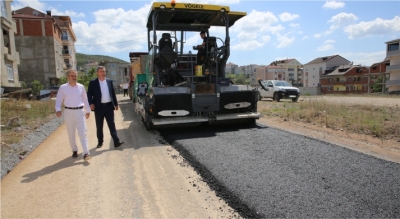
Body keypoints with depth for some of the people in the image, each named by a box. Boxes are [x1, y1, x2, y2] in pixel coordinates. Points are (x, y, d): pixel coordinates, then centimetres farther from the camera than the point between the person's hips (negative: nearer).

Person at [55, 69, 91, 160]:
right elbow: (58, 99, 1)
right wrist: (58, 109, -16)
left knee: (82, 133, -7)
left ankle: (86, 153, -10)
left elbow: (85, 99, 12)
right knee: (71, 134, 10)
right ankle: (74, 150, 25)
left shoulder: (81, 87, 4)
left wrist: (87, 110, 14)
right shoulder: (63, 87, 0)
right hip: (68, 112, 0)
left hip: (79, 111, 0)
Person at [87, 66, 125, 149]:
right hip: (99, 107, -1)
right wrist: (91, 103, -16)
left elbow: (113, 93, 12)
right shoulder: (93, 82, 0)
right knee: (99, 126, 10)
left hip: (109, 106, 2)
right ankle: (100, 142, 24)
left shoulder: (109, 81, 9)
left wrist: (116, 104, 10)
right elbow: (89, 94, -1)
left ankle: (116, 142, 0)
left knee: (112, 125, 1)